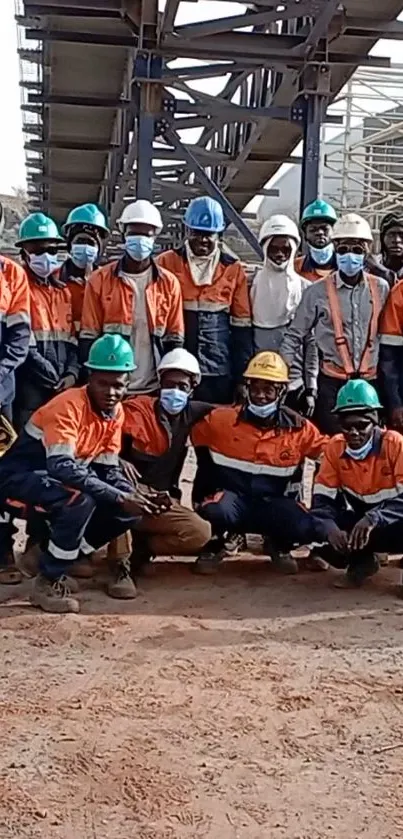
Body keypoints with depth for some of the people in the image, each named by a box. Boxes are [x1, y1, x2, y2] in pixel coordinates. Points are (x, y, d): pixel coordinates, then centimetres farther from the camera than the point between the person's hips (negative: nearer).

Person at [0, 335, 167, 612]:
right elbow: (61, 467, -36)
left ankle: (56, 556, 6)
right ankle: (48, 581, -16)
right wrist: (119, 497, -36)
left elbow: (108, 469, 2)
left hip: (61, 481, 8)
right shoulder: (69, 405, -26)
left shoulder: (116, 412, -2)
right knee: (81, 501, -35)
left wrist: (135, 496, -18)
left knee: (129, 511, -5)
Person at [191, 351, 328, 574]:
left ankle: (280, 547, 12)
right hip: (231, 497, -2)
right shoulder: (222, 419, -6)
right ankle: (214, 546, 2)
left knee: (304, 528, -28)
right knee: (215, 513, -38)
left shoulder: (298, 428, 0)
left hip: (272, 504, 2)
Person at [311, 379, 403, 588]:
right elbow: (322, 499, -8)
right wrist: (330, 528, -30)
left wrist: (373, 518, -40)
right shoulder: (334, 447, -6)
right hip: (357, 520, 4)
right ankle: (361, 560, 6)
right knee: (319, 530, -23)